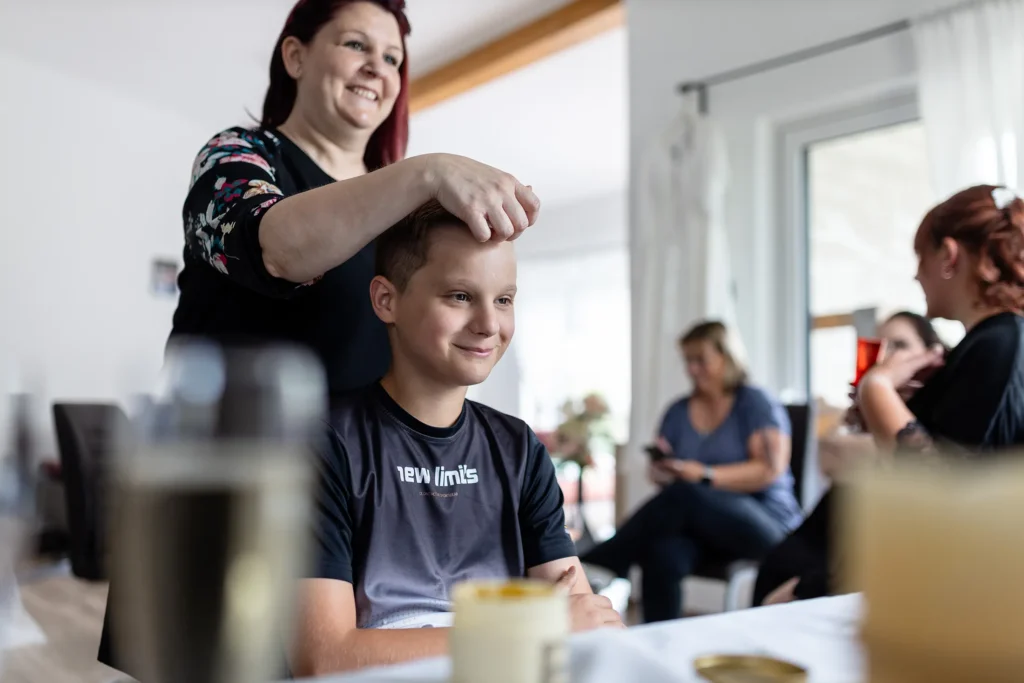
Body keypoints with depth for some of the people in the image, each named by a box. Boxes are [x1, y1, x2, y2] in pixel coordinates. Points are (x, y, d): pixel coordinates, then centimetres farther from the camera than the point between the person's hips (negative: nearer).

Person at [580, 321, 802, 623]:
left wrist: (705, 475, -22)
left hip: (766, 522, -3)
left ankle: (594, 568, -29)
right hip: (698, 527, 4)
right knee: (663, 553, -35)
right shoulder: (678, 412, 16)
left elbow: (771, 469, -11)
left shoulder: (756, 403, 2)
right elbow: (660, 472, 14)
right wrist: (660, 470, -12)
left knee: (683, 495, -35)